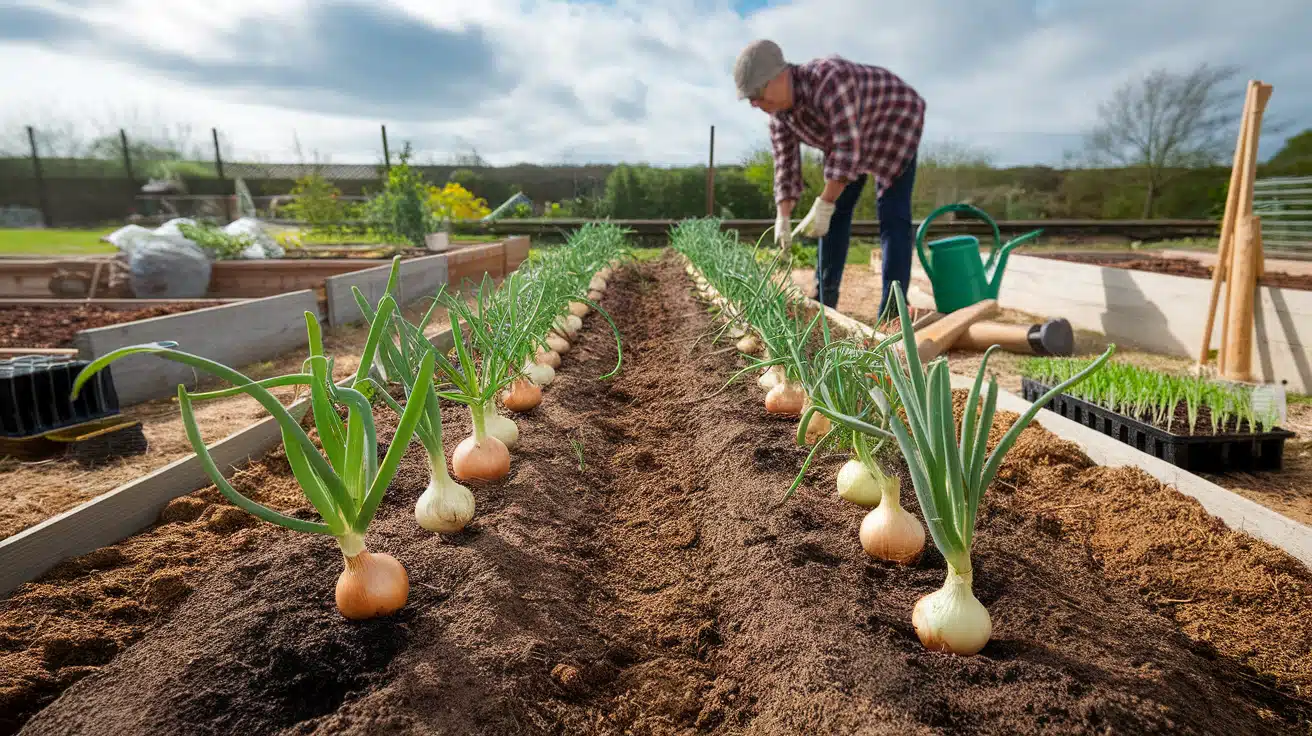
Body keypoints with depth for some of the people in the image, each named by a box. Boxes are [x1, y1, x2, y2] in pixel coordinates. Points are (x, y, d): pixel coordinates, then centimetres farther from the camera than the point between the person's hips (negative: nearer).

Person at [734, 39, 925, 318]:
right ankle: (825, 297, 14)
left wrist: (823, 206, -41)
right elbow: (786, 165, -11)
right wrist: (782, 219, -21)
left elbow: (848, 147, -39)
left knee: (892, 217, -16)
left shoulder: (828, 79, -38)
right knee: (836, 211, 5)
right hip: (853, 136, 8)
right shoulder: (778, 112, -13)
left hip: (895, 124, -7)